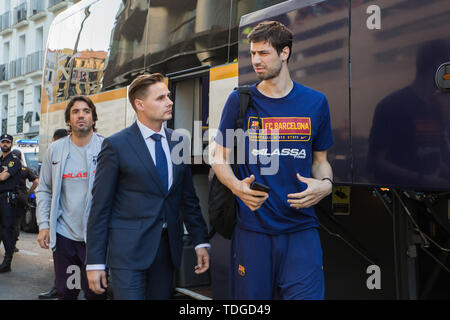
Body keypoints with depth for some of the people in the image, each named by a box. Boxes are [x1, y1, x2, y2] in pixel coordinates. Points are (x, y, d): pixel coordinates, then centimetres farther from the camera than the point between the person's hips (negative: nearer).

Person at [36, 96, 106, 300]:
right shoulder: (55, 149, 6)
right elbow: (44, 190, 11)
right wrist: (44, 225, 2)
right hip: (63, 233, 3)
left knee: (95, 292, 3)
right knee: (65, 292, 13)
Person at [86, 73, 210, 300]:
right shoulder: (116, 145, -6)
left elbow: (188, 198, 13)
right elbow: (100, 206, -6)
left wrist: (200, 242, 6)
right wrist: (95, 262, -8)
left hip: (168, 247, 5)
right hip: (128, 250, -4)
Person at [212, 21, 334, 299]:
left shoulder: (315, 102, 6)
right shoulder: (240, 101, 3)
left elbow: (320, 159, 15)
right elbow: (220, 158, 7)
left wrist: (325, 185, -7)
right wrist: (238, 187, -14)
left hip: (301, 227, 1)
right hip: (252, 227, 0)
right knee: (252, 297, 9)